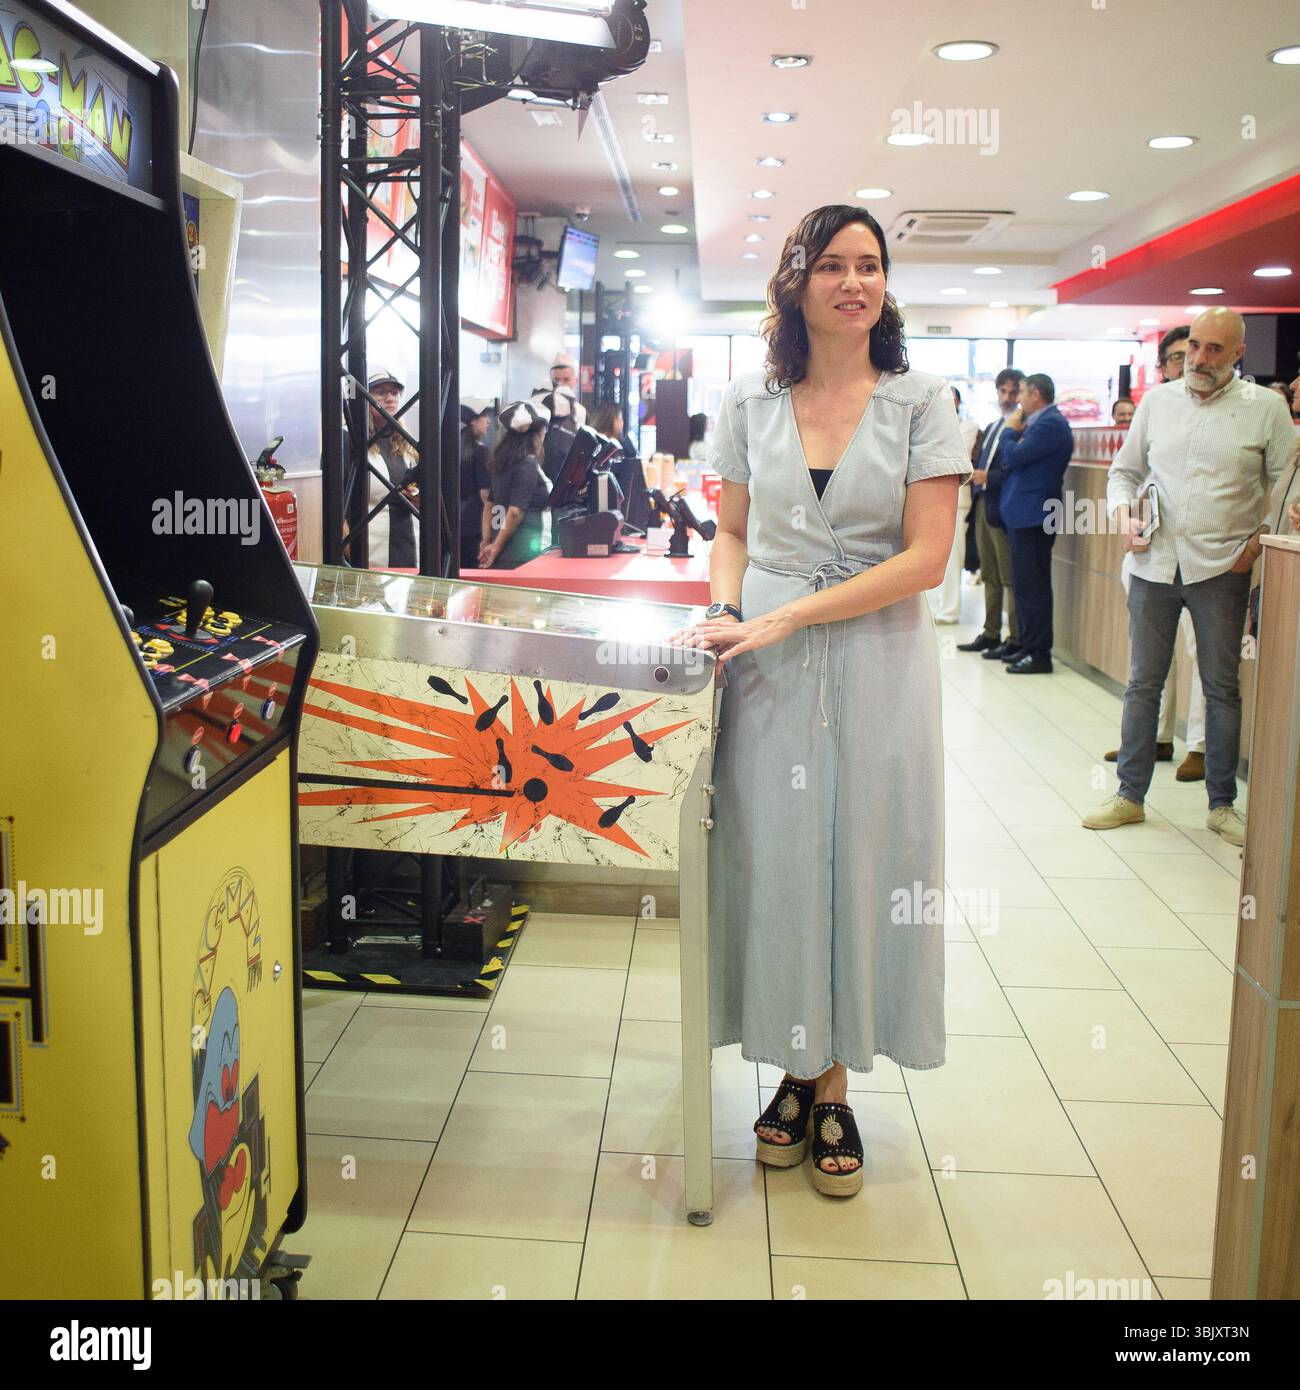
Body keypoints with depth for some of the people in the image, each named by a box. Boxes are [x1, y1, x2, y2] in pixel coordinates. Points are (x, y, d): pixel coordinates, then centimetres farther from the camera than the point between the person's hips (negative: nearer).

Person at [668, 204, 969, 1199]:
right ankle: (798, 1072, 23)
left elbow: (926, 557, -8)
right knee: (775, 861, 5)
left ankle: (836, 1087, 20)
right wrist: (723, 612, -7)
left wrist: (787, 618, -14)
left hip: (877, 667, -1)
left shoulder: (921, 402, -1)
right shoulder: (751, 403, 6)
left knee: (861, 863, 4)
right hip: (767, 670, 2)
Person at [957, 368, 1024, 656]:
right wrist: (974, 475, 4)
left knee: (1010, 578, -4)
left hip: (1003, 509, -9)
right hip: (982, 506, 9)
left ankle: (1015, 640, 0)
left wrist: (989, 477, -19)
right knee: (989, 576, 13)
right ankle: (991, 634, 20)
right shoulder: (991, 428, 19)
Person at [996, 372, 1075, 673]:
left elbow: (1014, 457, -20)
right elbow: (1010, 462, 17)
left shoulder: (1050, 424, -14)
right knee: (1026, 585, 13)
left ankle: (1039, 654, -5)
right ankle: (1029, 648, 19)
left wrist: (1011, 430, -4)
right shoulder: (1043, 422, 18)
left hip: (1032, 515, -11)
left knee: (1031, 586, -8)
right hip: (1026, 515, 11)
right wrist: (1017, 432, 6)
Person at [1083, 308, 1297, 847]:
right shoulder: (1156, 400, 8)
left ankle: (1222, 804, 18)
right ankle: (1129, 795, 17)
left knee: (1222, 688, 6)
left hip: (1221, 570, -2)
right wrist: (1124, 511, -4)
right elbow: (1124, 470, 15)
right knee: (1142, 685, 7)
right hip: (1154, 565, 2)